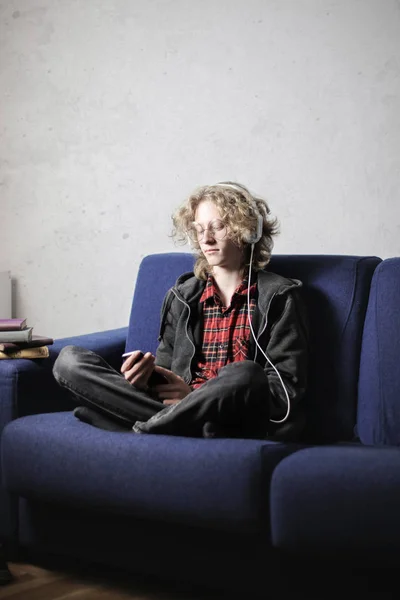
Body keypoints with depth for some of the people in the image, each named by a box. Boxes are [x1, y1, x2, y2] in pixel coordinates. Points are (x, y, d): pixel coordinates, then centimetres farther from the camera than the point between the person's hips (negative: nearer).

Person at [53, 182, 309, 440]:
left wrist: (198, 395, -13)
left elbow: (287, 390, -4)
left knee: (244, 375, -39)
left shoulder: (279, 296, 5)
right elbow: (167, 375, 16)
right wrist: (145, 378, -9)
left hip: (245, 425, -4)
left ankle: (141, 434, -21)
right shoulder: (182, 296, 18)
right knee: (69, 360, -11)